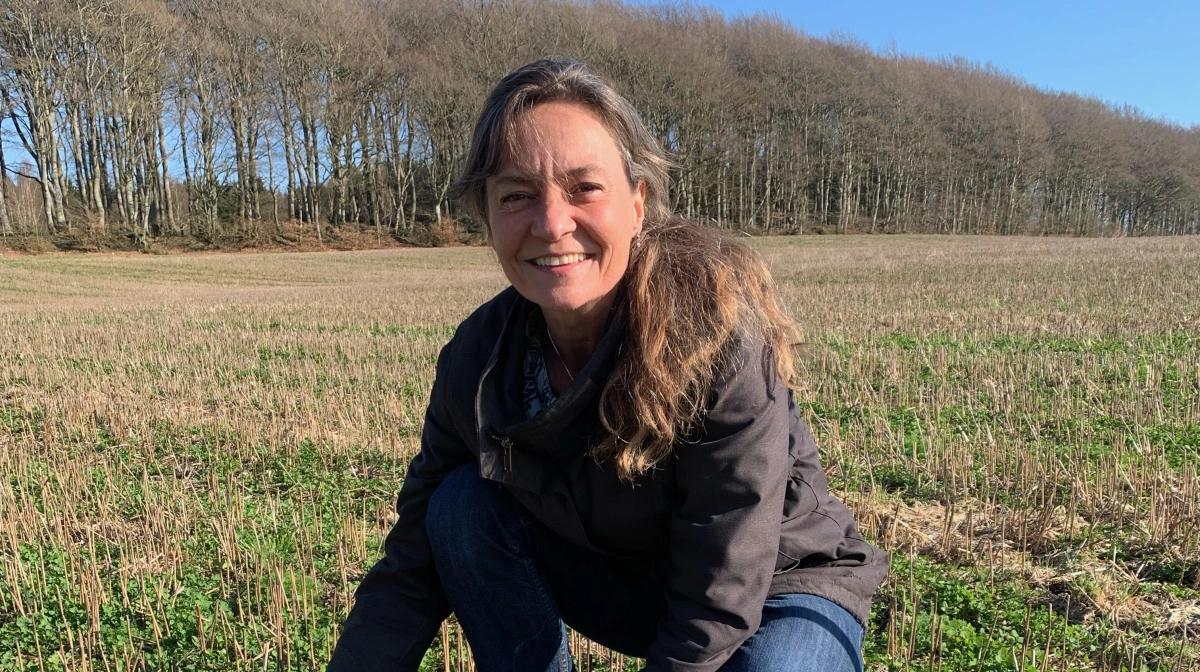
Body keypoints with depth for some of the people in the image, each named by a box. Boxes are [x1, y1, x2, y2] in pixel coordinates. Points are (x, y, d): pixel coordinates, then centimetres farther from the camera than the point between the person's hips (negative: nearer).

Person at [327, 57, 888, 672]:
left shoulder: (719, 341, -32)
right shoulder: (477, 358, -16)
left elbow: (718, 612, -28)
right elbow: (414, 566, -9)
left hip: (781, 594, -3)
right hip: (626, 585, 4)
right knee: (462, 506, -15)